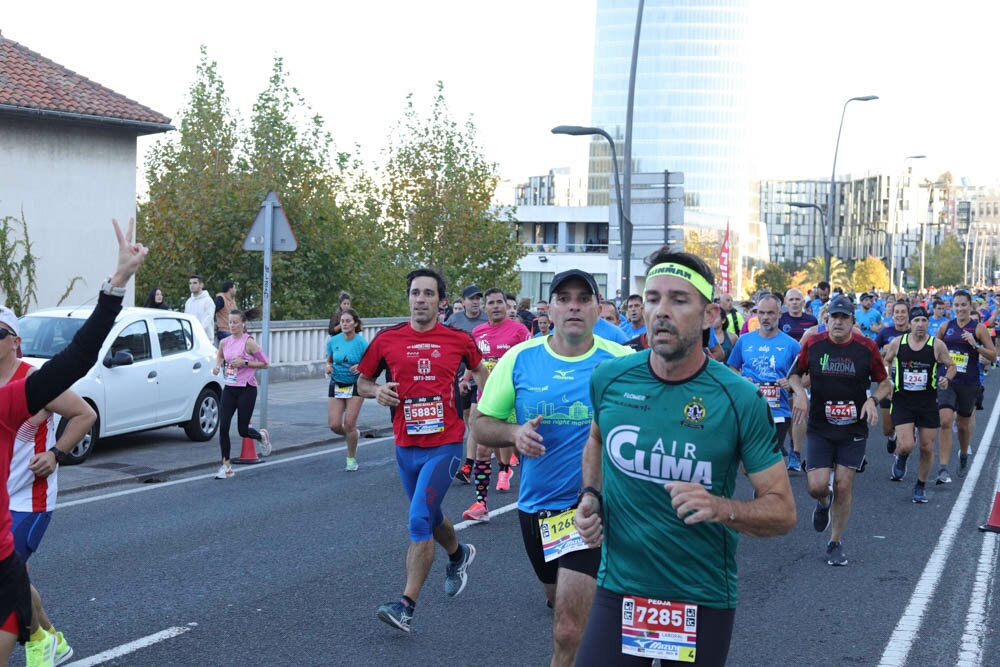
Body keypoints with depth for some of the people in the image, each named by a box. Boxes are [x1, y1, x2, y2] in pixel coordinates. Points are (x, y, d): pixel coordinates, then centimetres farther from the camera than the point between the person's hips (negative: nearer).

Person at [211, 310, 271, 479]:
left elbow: (265, 363, -7)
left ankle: (262, 436, 35)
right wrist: (217, 366, 5)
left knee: (242, 430, -1)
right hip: (229, 389, 5)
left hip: (247, 389, -5)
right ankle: (226, 466, 3)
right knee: (223, 427, -6)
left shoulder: (248, 342, -10)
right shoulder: (224, 342, 5)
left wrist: (244, 363, -17)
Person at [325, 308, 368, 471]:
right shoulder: (333, 341, -2)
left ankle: (352, 459, 12)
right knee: (334, 425, -5)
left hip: (355, 386, -3)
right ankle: (354, 435, 29)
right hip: (336, 385, 3)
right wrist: (328, 367, -9)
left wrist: (360, 368, -26)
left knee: (349, 424, -7)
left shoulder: (362, 343, -12)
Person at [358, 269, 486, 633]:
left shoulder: (458, 339, -3)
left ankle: (407, 605, -11)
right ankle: (459, 555, 53)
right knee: (430, 517, 21)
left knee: (419, 520, -15)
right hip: (406, 446, 4)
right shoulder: (387, 339, 0)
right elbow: (362, 382, 12)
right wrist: (377, 391, -10)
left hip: (445, 445, -4)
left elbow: (480, 369, 17)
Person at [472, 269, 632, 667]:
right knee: (556, 598, 26)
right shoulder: (519, 359, -2)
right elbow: (481, 425, 4)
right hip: (535, 504, 4)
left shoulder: (622, 362, -9)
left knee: (568, 631, -11)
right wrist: (514, 433, -18)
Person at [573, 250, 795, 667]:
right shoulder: (609, 379, -4)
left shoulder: (740, 401, -12)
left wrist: (722, 509, -27)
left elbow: (783, 511, -8)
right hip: (618, 590, 2)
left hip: (704, 601, -1)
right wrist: (590, 496, 2)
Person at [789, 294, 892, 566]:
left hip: (853, 429, 0)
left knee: (843, 486, -2)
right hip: (819, 428, 0)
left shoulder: (867, 347, -5)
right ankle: (823, 503, 30)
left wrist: (873, 399, -14)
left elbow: (885, 382, 6)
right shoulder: (813, 344, -4)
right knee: (817, 486, -10)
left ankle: (836, 543, 17)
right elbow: (795, 373, 11)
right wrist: (799, 392, -9)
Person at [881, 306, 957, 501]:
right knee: (906, 446, -14)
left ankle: (920, 487, 25)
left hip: (928, 402, 1)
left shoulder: (937, 345, -4)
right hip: (902, 400, -1)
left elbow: (951, 365, 9)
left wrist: (947, 379, -12)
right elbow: (885, 363, 15)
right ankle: (900, 458, 24)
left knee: (927, 448, 5)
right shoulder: (897, 343, -2)